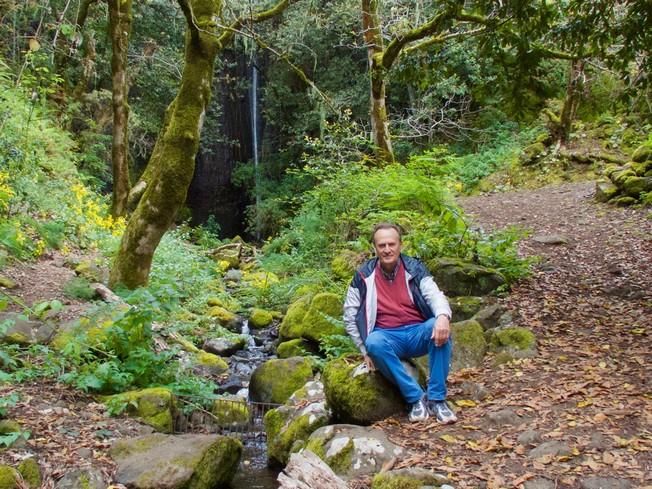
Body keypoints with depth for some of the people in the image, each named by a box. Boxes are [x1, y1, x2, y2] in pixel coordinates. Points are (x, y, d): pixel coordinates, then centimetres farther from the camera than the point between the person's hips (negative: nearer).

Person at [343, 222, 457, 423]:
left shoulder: (414, 268, 3)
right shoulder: (364, 275, 2)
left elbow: (435, 296, -10)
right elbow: (350, 316, 5)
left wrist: (443, 316, -34)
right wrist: (366, 350, -2)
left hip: (417, 333, 1)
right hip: (387, 337, -1)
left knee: (440, 328, -31)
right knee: (374, 343, -35)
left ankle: (436, 399, -23)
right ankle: (416, 398, -24)